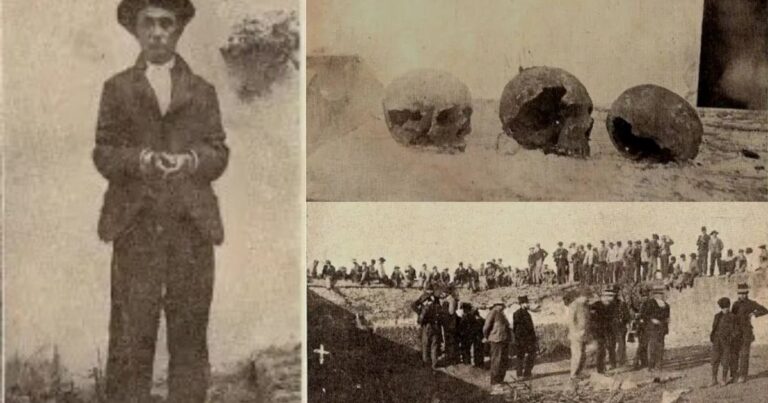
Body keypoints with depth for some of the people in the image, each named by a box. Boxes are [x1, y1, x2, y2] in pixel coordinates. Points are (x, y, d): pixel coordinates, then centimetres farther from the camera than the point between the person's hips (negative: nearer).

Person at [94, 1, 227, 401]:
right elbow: (103, 152, 6)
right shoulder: (117, 88, 13)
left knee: (190, 333, 3)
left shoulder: (203, 90, 16)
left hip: (192, 223, 1)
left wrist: (191, 160, -13)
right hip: (136, 223, -1)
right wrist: (139, 159, -14)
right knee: (130, 333, -4)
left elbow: (219, 152, 9)